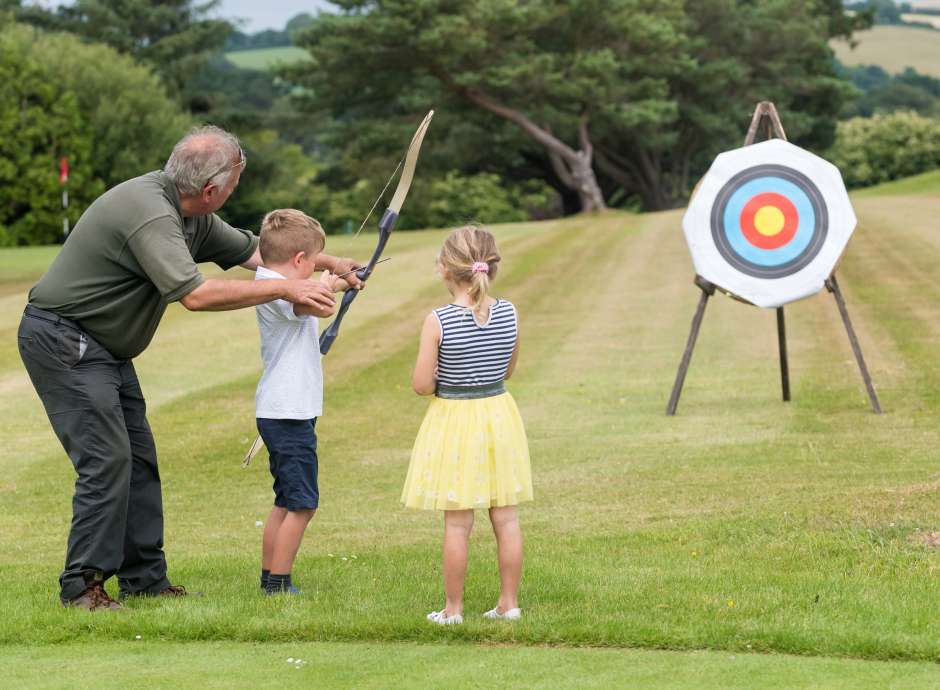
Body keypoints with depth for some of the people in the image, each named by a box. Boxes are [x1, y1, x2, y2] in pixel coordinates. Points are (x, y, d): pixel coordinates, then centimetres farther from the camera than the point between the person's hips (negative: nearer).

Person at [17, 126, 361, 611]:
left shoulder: (190, 215, 5)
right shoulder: (149, 212, -27)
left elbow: (252, 251, 18)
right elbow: (195, 295, -34)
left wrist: (330, 264, 20)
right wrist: (285, 289, -28)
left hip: (103, 348, 10)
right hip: (62, 340, -10)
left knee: (138, 457, 9)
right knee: (106, 457, -14)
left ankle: (145, 579, 14)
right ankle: (81, 585, -8)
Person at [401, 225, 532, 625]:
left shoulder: (438, 321, -17)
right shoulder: (509, 314, -4)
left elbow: (421, 385, -13)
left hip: (454, 419, -4)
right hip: (499, 414, 4)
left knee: (457, 523, 3)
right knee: (506, 517, 10)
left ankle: (453, 608, 10)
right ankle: (509, 603, 17)